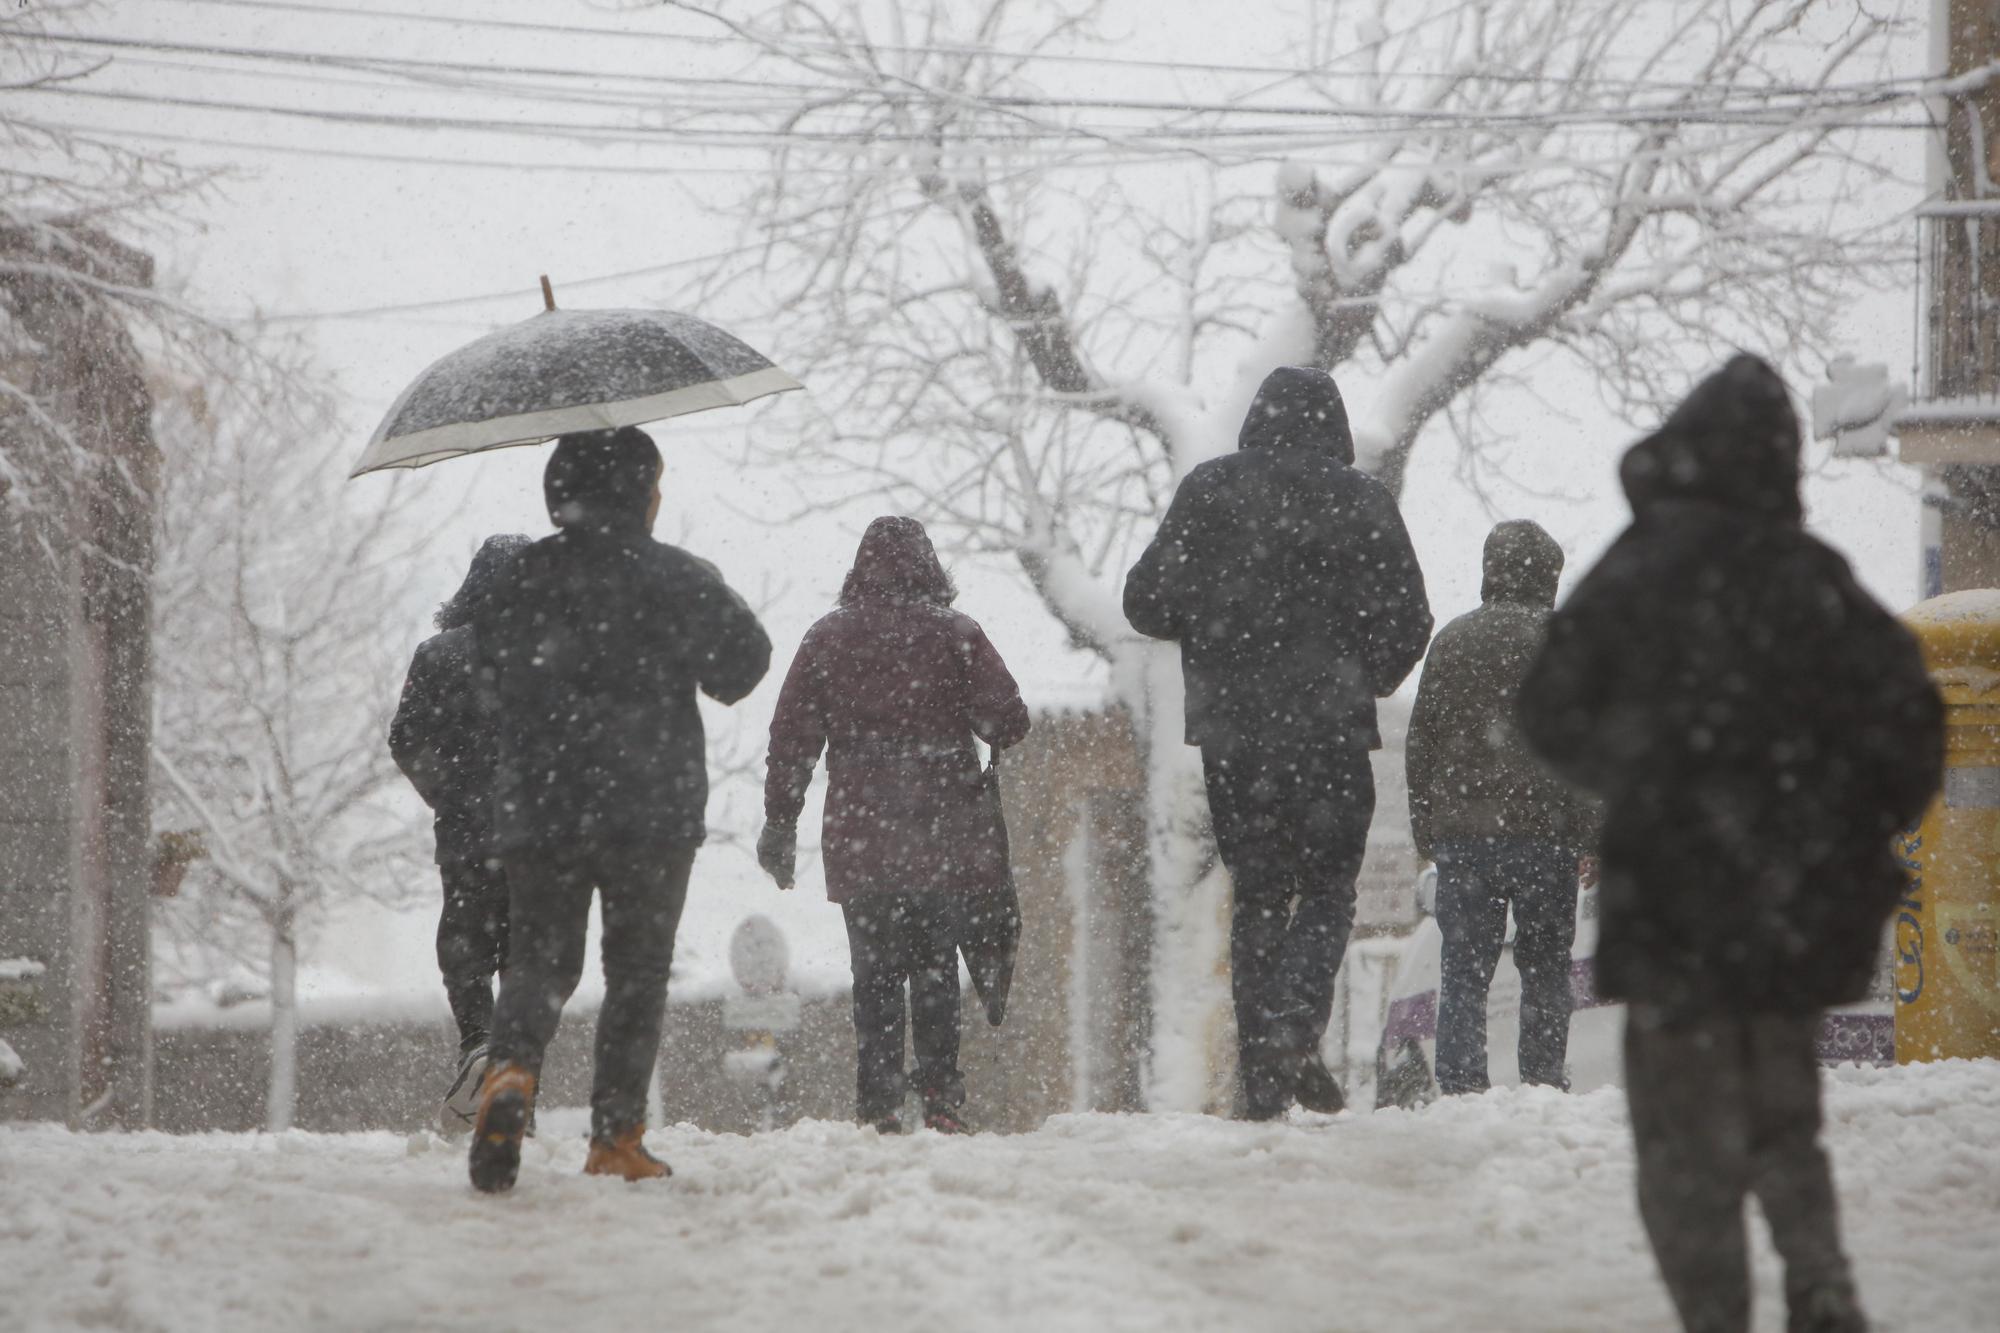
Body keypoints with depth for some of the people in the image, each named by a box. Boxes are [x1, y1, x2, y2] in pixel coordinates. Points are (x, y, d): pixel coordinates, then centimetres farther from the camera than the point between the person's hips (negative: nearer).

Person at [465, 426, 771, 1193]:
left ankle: (511, 1070, -20)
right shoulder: (675, 579, -6)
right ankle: (616, 1137, 4)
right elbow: (741, 664, -4)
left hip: (536, 812, 3)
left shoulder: (519, 580, 5)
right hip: (652, 813, -3)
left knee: (539, 960, 10)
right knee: (637, 973, 8)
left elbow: (488, 670, 13)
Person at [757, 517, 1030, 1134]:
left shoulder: (827, 637, 3)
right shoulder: (955, 634, 0)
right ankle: (941, 1099, 0)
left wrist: (780, 823, 8)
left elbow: (791, 737, 2)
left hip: (859, 840, 0)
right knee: (936, 966, 8)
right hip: (942, 837, 0)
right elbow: (1008, 722, -3)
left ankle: (879, 1108, -1)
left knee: (875, 973, 5)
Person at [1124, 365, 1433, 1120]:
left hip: (1231, 730, 2)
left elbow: (1147, 603, 1)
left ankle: (1262, 1083, 5)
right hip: (1330, 732, -2)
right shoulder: (1361, 503, -3)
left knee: (1256, 895, 9)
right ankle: (1297, 1020, -18)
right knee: (1328, 887, 8)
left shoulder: (1207, 494, 0)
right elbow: (1407, 624, -4)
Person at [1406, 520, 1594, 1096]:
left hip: (1459, 832, 2)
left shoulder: (1450, 640, 10)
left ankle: (1460, 1090, -5)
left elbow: (1421, 743, 11)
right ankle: (1543, 1084, 0)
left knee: (1463, 973, 3)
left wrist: (1425, 831, 16)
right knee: (1545, 968, 6)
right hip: (1542, 830, -2)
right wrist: (1588, 834, 0)